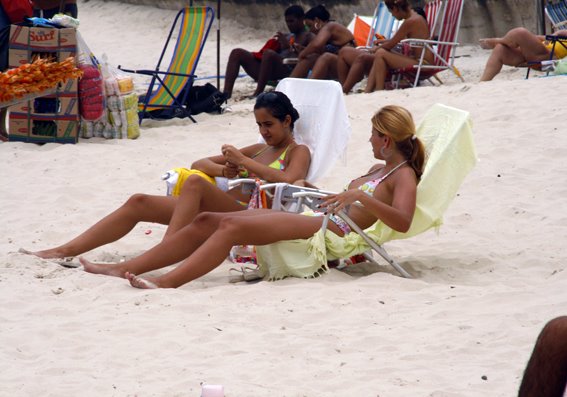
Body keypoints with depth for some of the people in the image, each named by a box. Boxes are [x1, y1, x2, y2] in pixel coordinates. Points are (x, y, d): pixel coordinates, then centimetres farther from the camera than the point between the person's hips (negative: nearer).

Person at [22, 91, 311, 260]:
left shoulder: (298, 152, 9)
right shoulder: (260, 149, 30)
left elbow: (288, 181, -17)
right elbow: (198, 163, 28)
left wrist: (244, 162, -11)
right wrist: (220, 169, 5)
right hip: (219, 212, 8)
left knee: (195, 184, -35)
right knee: (139, 203, -7)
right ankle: (65, 251, -14)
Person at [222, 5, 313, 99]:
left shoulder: (308, 37, 11)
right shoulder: (286, 37, 32)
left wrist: (288, 45, -12)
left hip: (289, 70, -8)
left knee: (269, 53, -38)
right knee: (237, 53, -3)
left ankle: (258, 94, -33)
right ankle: (227, 92, -20)